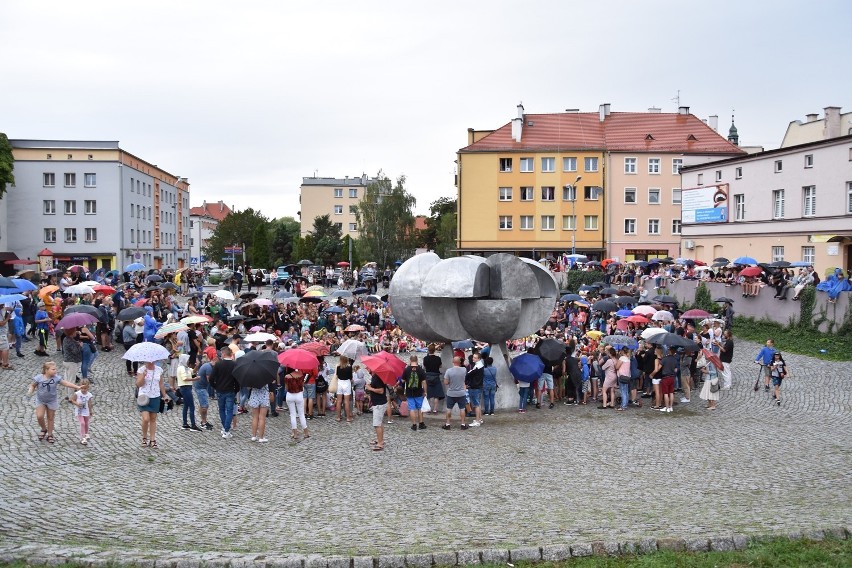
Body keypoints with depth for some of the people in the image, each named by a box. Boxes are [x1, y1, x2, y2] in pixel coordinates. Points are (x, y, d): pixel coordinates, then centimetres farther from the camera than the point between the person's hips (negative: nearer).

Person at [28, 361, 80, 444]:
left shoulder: (56, 378, -16)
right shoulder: (39, 378, -16)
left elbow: (66, 383, -18)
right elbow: (32, 385, -1)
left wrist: (77, 387, -27)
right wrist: (30, 390, -22)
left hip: (52, 401, 0)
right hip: (40, 400, 0)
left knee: (50, 418, 9)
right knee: (39, 416, -12)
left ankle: (50, 435, 25)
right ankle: (44, 429, 18)